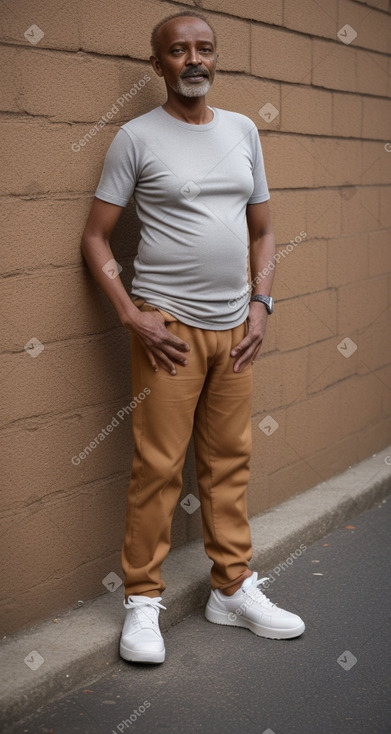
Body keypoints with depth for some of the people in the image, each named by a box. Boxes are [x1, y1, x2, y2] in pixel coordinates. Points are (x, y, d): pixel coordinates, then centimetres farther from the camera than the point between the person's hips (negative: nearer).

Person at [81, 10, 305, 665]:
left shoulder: (243, 131, 12)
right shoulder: (136, 137, -3)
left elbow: (262, 229, 17)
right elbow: (95, 238, -2)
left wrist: (260, 304, 5)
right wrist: (133, 316, -12)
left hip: (234, 327, 5)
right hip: (168, 326, -4)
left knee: (230, 462, 10)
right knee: (159, 468, -3)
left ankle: (233, 589, 24)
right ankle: (142, 601, 13)